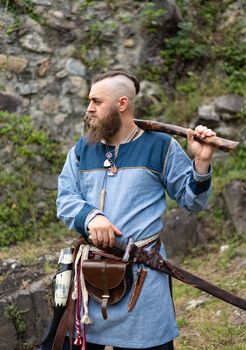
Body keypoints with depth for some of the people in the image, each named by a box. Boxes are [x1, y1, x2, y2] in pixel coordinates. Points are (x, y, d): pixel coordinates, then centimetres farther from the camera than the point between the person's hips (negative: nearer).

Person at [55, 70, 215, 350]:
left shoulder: (161, 146, 1)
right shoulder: (81, 150, 12)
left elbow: (191, 200, 3)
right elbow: (65, 199, 3)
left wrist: (201, 163, -15)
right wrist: (90, 216, -18)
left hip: (143, 272, -3)